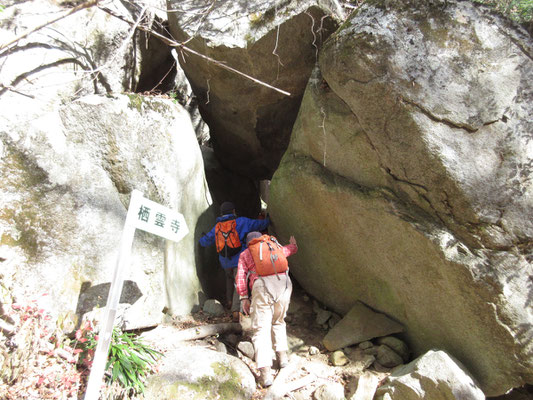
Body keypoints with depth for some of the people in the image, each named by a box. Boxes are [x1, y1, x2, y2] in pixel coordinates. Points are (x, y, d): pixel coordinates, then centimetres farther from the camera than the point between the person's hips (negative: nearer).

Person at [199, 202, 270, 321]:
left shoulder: (217, 227, 8)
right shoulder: (242, 222, -4)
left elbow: (205, 241, 19)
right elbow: (259, 224, 3)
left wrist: (201, 239, 42)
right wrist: (268, 220, 22)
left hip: (225, 261, 5)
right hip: (239, 259, -4)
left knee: (229, 278, 31)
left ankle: (229, 301, 32)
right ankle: (236, 311, -14)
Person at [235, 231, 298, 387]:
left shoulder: (245, 254, 23)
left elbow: (241, 277, 10)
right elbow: (291, 249, 49)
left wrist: (244, 298, 9)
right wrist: (293, 244, 70)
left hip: (262, 286, -3)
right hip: (283, 283, 3)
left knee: (261, 328, -2)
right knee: (278, 321, 26)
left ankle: (265, 372, -12)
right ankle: (282, 355, 19)